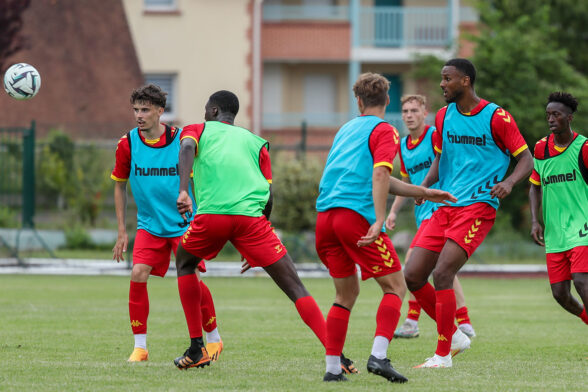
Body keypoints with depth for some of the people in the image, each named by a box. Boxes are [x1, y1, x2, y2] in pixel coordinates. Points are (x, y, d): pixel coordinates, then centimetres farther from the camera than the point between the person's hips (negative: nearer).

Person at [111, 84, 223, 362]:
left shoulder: (181, 140, -11)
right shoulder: (127, 144, -4)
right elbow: (119, 185, 9)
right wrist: (122, 231, 7)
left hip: (184, 224, -2)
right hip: (149, 225, 2)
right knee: (138, 275, -16)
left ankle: (213, 339, 13)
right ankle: (140, 347, -6)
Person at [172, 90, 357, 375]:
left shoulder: (197, 130, 22)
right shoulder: (254, 141, 27)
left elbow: (187, 149, -4)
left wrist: (183, 191, -19)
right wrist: (253, 249, 29)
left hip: (211, 214, -1)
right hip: (251, 215, 1)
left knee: (185, 264, 29)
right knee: (295, 288, 0)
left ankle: (196, 349, 22)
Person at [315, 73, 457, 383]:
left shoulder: (346, 129, 26)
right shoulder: (383, 131, 3)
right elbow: (380, 175, -14)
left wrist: (424, 193, 33)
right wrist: (379, 221, -20)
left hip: (325, 217, 7)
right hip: (356, 214, -7)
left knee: (346, 292, 16)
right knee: (395, 287, 2)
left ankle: (333, 368, 9)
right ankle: (378, 356, -16)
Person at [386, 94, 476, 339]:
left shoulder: (435, 136, -9)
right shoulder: (403, 145, 15)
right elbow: (406, 182, 25)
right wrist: (393, 212, 18)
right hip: (423, 212, 9)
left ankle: (412, 323, -16)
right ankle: (464, 323, 11)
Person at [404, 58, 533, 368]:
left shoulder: (496, 117, -6)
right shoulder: (444, 116, 12)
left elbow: (526, 161, -4)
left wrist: (508, 182, -24)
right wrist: (425, 185, 3)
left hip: (477, 207, -7)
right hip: (444, 208, 7)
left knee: (442, 274, -19)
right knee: (412, 275, -3)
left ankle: (443, 355, -9)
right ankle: (454, 336, 16)